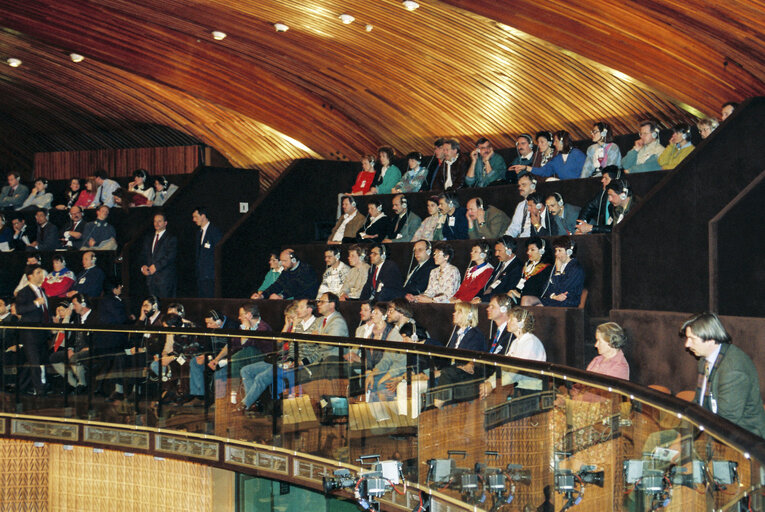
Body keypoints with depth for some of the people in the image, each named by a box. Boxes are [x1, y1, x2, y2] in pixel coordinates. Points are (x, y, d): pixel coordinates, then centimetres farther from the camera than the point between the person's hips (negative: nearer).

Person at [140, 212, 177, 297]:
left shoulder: (171, 239, 0)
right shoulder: (148, 239, 20)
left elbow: (170, 257, -12)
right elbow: (143, 255, 18)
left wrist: (156, 266, -17)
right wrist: (143, 266, -3)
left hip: (165, 279, -5)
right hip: (151, 279, 5)